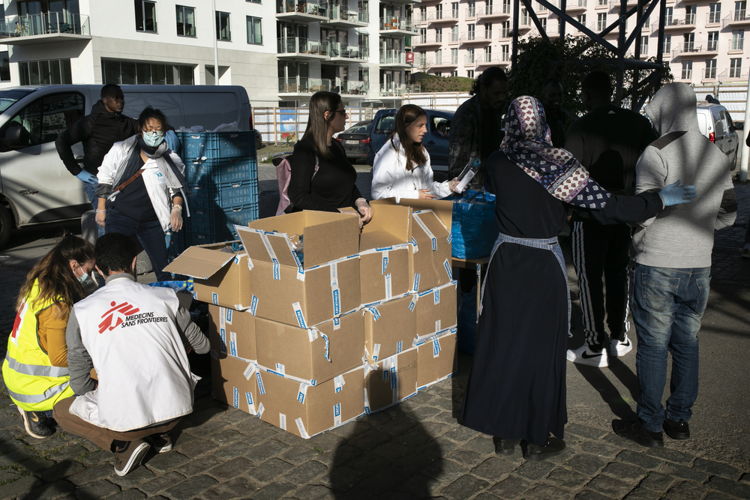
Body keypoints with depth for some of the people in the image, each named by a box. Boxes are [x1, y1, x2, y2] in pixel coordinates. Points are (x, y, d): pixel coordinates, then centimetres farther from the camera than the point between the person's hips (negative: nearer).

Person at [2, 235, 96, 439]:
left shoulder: (38, 285, 3)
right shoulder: (57, 304, -25)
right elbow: (59, 358, -22)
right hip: (33, 388, -9)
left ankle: (35, 407, 11)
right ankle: (38, 410, -3)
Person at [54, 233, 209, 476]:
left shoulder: (82, 311, -3)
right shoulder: (166, 297, -1)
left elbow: (80, 384, 3)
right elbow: (202, 346, 12)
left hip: (124, 419, -2)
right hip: (174, 410, 3)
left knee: (62, 410, 26)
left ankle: (124, 444, 5)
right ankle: (160, 433, 16)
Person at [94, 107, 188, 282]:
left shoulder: (170, 159, -2)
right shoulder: (121, 150, -5)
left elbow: (176, 187, 8)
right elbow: (105, 179, 3)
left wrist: (176, 208, -8)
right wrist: (101, 209, 5)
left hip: (151, 221, 2)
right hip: (119, 217, -1)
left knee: (162, 267, 5)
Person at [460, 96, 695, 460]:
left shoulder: (498, 163, -3)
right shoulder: (555, 163, -16)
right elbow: (606, 206, -18)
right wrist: (661, 199, -8)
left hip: (506, 262, 4)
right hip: (543, 266, -3)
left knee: (502, 342, 13)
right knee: (542, 348, 9)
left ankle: (505, 431, 25)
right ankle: (538, 438, 22)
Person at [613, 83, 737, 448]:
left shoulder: (657, 153, -13)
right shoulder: (717, 156, 8)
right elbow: (728, 213, 13)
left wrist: (636, 241, -1)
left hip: (657, 265, -6)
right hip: (699, 266, 6)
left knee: (653, 346, 3)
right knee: (687, 344, 15)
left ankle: (650, 425, 13)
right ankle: (679, 419, 26)